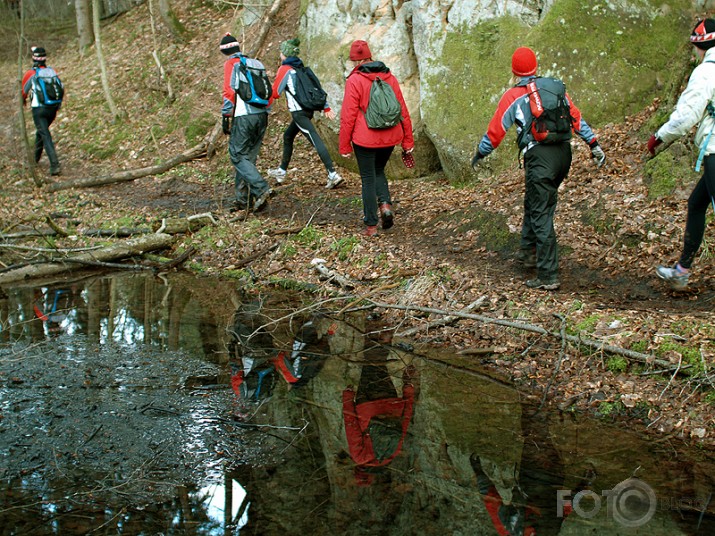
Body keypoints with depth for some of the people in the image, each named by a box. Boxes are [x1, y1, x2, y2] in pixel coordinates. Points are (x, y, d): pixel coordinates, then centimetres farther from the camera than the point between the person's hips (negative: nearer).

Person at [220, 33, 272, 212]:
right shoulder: (257, 63, 17)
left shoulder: (231, 64, -1)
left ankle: (261, 189, -19)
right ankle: (244, 199, 12)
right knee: (249, 157, 12)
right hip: (261, 115, 6)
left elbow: (229, 91, -9)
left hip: (243, 116, -6)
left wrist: (225, 116, -5)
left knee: (238, 156, -2)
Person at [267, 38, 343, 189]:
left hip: (298, 112, -8)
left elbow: (275, 93, -6)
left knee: (315, 140, -16)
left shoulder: (285, 69, -6)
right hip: (309, 109, 8)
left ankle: (333, 175, -24)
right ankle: (282, 171, 33)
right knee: (288, 136, 23)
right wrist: (326, 108, 14)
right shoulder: (302, 68, 17)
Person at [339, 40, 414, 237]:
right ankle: (385, 203, 1)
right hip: (390, 138, 5)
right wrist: (407, 140, 13)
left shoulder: (354, 80, -9)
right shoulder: (390, 78, 6)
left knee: (368, 179, 6)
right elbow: (403, 111, 8)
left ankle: (371, 225, 9)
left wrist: (345, 146, -4)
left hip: (365, 139, -4)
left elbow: (348, 116, -11)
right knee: (378, 171, 25)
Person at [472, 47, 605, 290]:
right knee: (534, 202, 25)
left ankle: (548, 277, -6)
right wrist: (594, 144, 19)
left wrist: (480, 153, 19)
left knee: (541, 215, -5)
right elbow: (576, 117, 15)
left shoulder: (513, 95, 1)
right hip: (563, 152, 6)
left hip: (539, 156, -6)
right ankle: (529, 251, 36)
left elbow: (496, 129, 5)